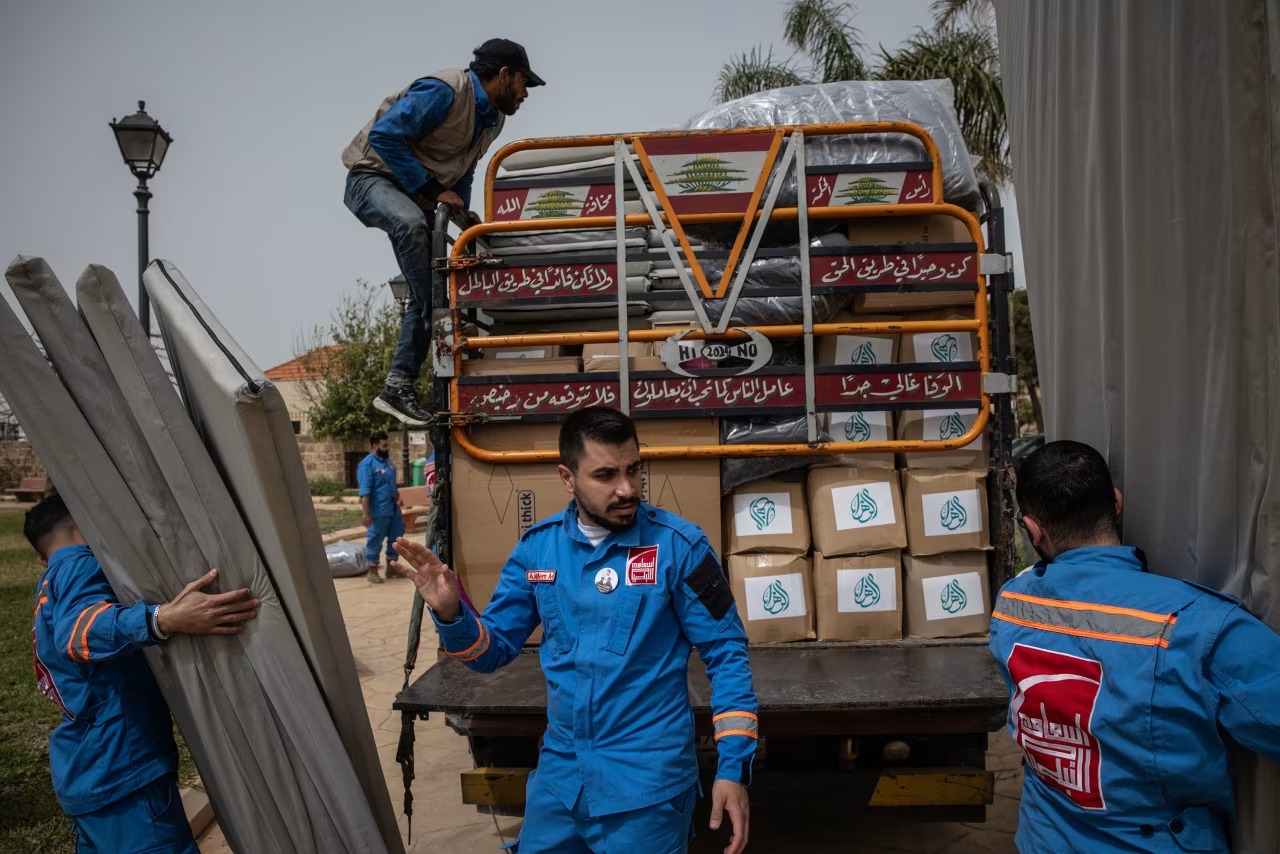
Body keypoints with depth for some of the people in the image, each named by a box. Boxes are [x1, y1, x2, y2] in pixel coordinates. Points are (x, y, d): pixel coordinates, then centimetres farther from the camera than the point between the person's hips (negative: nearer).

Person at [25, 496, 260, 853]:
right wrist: (164, 620, -51)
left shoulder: (49, 595, 21)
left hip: (86, 772, 10)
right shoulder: (80, 565, -11)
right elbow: (80, 628, -34)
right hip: (119, 770, -10)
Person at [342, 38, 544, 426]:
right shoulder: (443, 91, -19)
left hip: (418, 198, 9)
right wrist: (431, 189, -24)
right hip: (373, 179, -8)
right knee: (411, 223, -42)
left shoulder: (493, 118, 10)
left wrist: (462, 212, 4)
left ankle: (397, 389, 4)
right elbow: (383, 135, -25)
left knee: (424, 296, -1)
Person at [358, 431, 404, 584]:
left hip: (394, 510, 8)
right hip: (378, 512, -8)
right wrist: (366, 514, -23)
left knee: (396, 538, 15)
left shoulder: (388, 461, 11)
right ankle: (372, 571, 13)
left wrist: (398, 498, 10)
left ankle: (391, 567, 28)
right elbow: (365, 492, -19)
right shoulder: (367, 464, -15)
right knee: (375, 541, 2)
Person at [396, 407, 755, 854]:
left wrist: (734, 767, -11)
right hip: (559, 771, 4)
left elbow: (727, 654, -7)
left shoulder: (678, 544, -13)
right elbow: (495, 649, 5)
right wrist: (450, 612, -14)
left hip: (648, 780, -4)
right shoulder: (537, 546, -2)